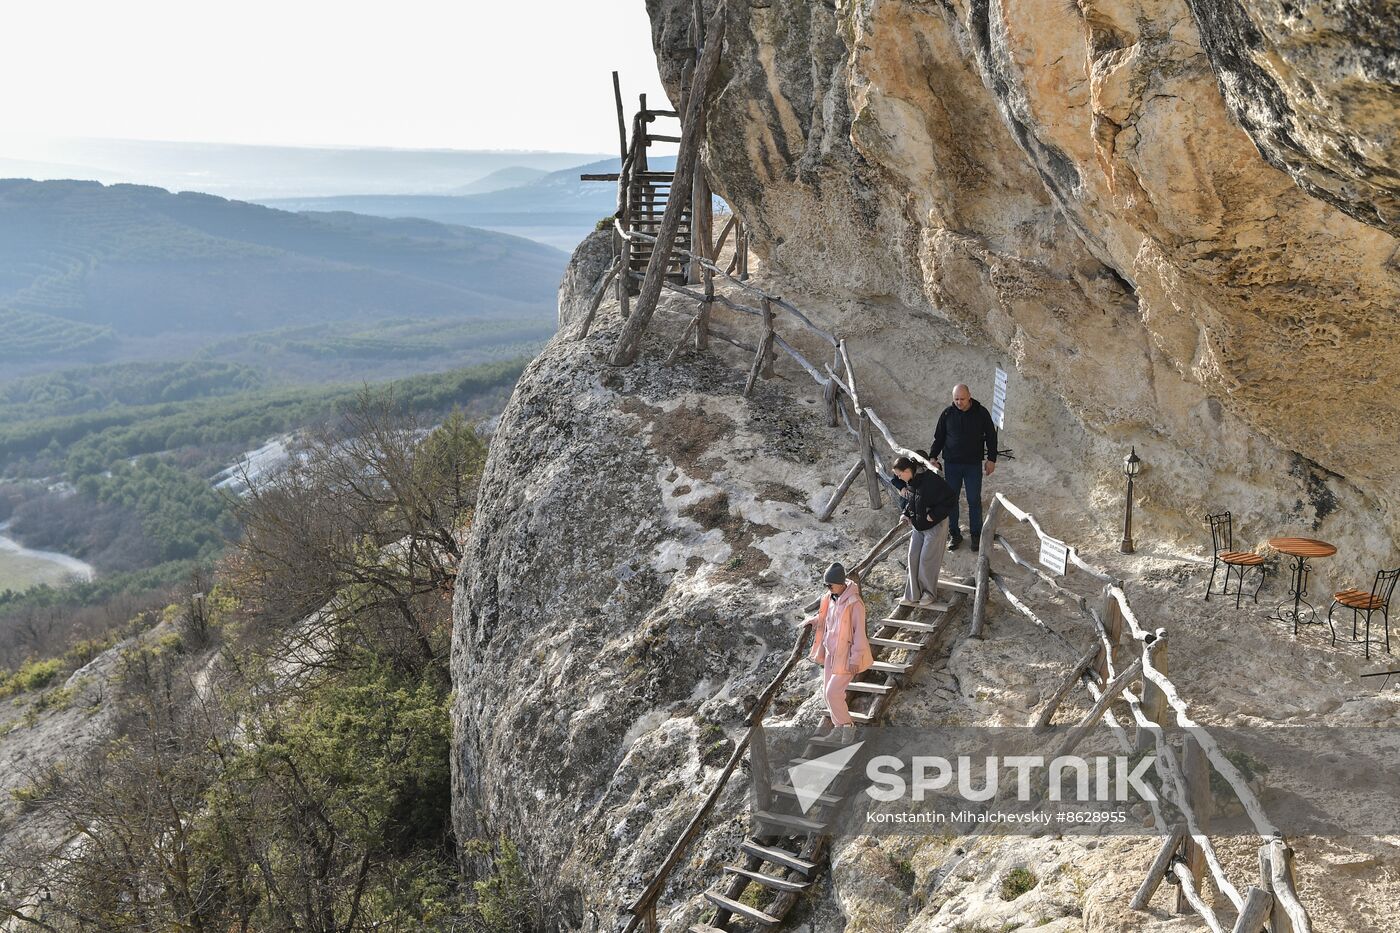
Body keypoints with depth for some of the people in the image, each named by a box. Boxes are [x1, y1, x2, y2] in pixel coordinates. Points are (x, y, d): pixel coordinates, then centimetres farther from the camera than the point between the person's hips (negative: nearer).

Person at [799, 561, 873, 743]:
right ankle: (839, 724, 31)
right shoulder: (831, 598, 1)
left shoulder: (854, 603, -23)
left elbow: (859, 632, -20)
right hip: (831, 652, 8)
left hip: (846, 655, -8)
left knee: (833, 693, -8)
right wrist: (813, 620, 0)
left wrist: (855, 659, -18)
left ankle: (847, 725, 13)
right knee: (828, 690, 13)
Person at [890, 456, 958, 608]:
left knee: (927, 560, -2)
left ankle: (930, 594, 17)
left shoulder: (930, 480, -27)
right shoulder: (909, 482, -2)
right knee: (913, 557, 7)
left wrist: (934, 515, -23)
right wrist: (906, 514, 2)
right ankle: (913, 595, 16)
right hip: (918, 525, 8)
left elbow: (951, 499, -26)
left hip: (935, 526, -8)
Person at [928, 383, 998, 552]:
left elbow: (991, 437, 2)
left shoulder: (981, 413, -6)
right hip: (951, 464, 2)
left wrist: (991, 459, -1)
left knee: (974, 501, 4)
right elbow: (939, 438, 7)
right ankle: (954, 535, 19)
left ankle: (976, 535, 18)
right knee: (951, 500, 6)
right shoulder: (948, 413, -3)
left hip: (974, 465, -1)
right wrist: (932, 457, -3)